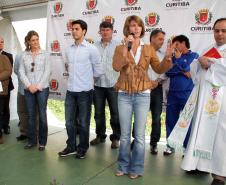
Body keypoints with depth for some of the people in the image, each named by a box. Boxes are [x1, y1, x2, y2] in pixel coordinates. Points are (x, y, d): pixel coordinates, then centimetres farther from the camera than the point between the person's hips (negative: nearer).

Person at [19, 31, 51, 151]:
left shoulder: (45, 54, 2)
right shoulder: (24, 55, 8)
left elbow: (47, 71, -5)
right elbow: (21, 72, 3)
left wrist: (38, 86, -11)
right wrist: (29, 85, -10)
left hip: (42, 88, -2)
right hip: (28, 89, 2)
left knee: (42, 115, 0)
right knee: (31, 115, 8)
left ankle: (42, 142, 13)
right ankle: (31, 140, 21)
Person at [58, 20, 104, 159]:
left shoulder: (91, 49, -6)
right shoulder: (69, 50, 8)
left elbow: (98, 70, -1)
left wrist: (88, 79, 8)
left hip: (85, 90, -5)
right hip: (71, 90, 5)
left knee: (84, 122, 7)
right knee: (69, 121, 11)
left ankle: (82, 148, 23)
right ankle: (71, 147, 28)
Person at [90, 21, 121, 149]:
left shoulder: (118, 46, 0)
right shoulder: (95, 46, 7)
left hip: (113, 84, -3)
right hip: (98, 84, 3)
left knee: (115, 113, 4)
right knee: (99, 113, 12)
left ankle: (115, 138, 20)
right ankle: (100, 135, 28)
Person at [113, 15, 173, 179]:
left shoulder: (149, 49, 6)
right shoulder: (120, 48, 3)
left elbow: (159, 69, 1)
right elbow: (116, 67, -14)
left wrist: (167, 59, -18)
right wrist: (126, 47, -18)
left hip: (143, 95, 0)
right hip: (124, 95, 0)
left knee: (139, 135, 6)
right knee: (125, 134, 10)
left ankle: (136, 168, 22)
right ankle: (124, 166, 27)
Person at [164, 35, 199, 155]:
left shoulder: (194, 55, 4)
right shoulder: (174, 57, 14)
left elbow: (189, 70, -11)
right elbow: (168, 72, 0)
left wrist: (179, 58, -4)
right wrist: (182, 71, -10)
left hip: (187, 93, -4)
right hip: (172, 93, 4)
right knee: (170, 120, 7)